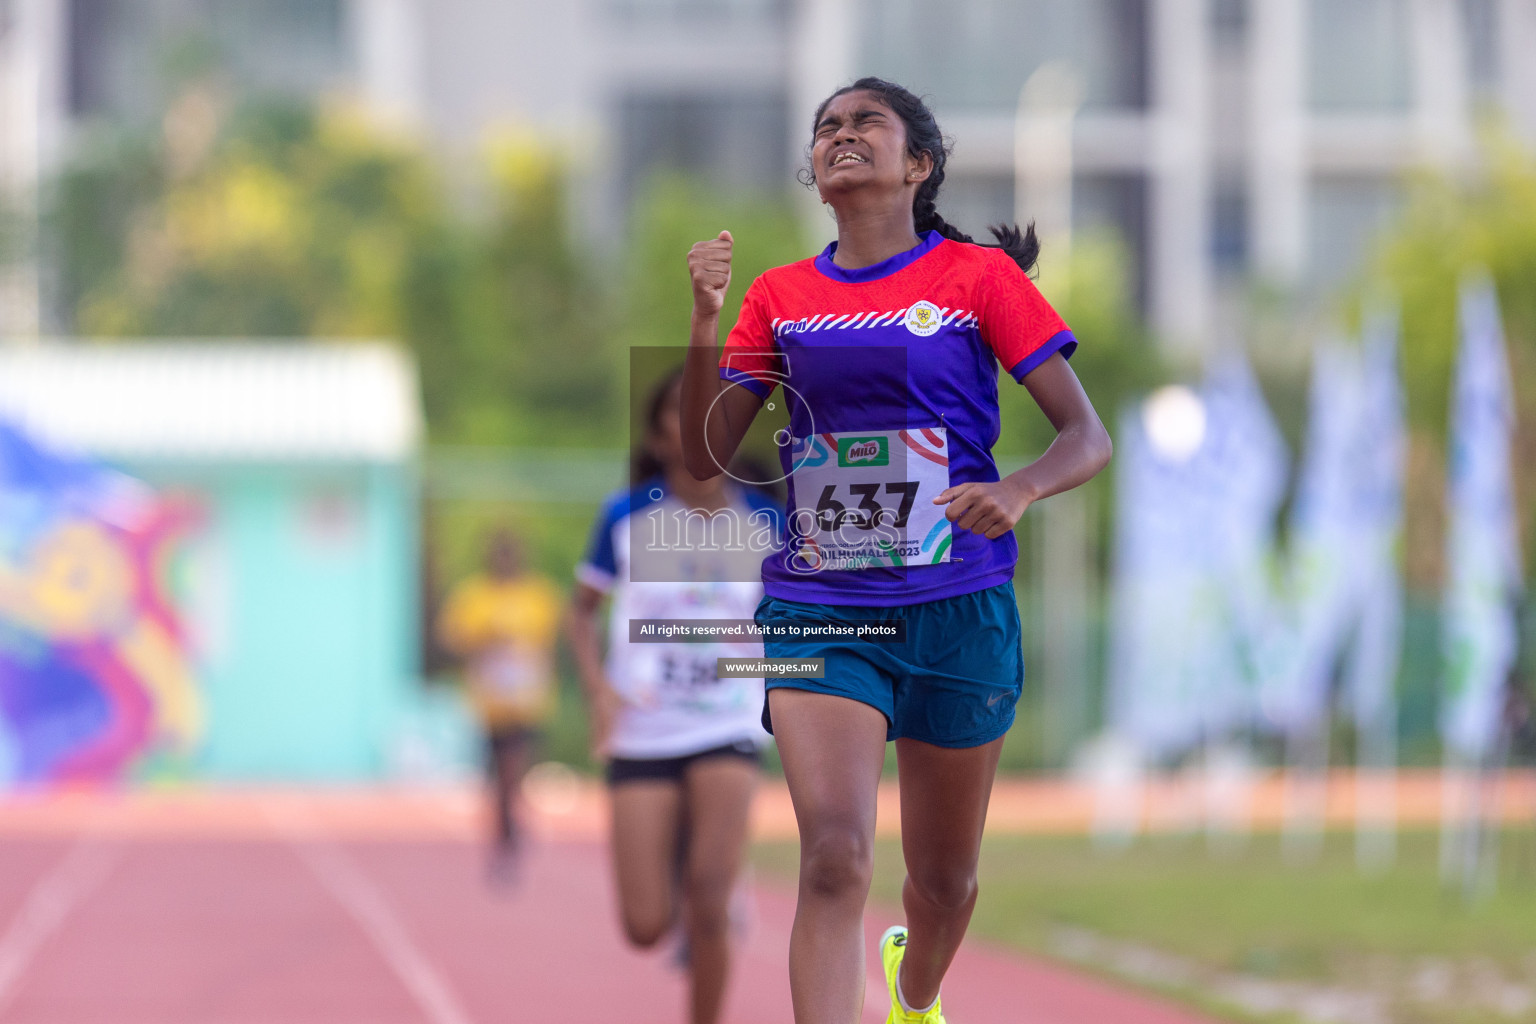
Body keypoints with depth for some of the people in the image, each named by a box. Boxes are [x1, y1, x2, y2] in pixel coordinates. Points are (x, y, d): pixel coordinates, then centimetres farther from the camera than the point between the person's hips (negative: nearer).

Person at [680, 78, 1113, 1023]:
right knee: (835, 856, -21)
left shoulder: (980, 277, -1)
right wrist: (706, 322, -8)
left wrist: (1016, 492, -25)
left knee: (946, 875, 15)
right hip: (818, 607, 1)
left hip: (957, 609, 0)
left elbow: (1089, 438, -4)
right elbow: (706, 457, 6)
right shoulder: (780, 297, 8)